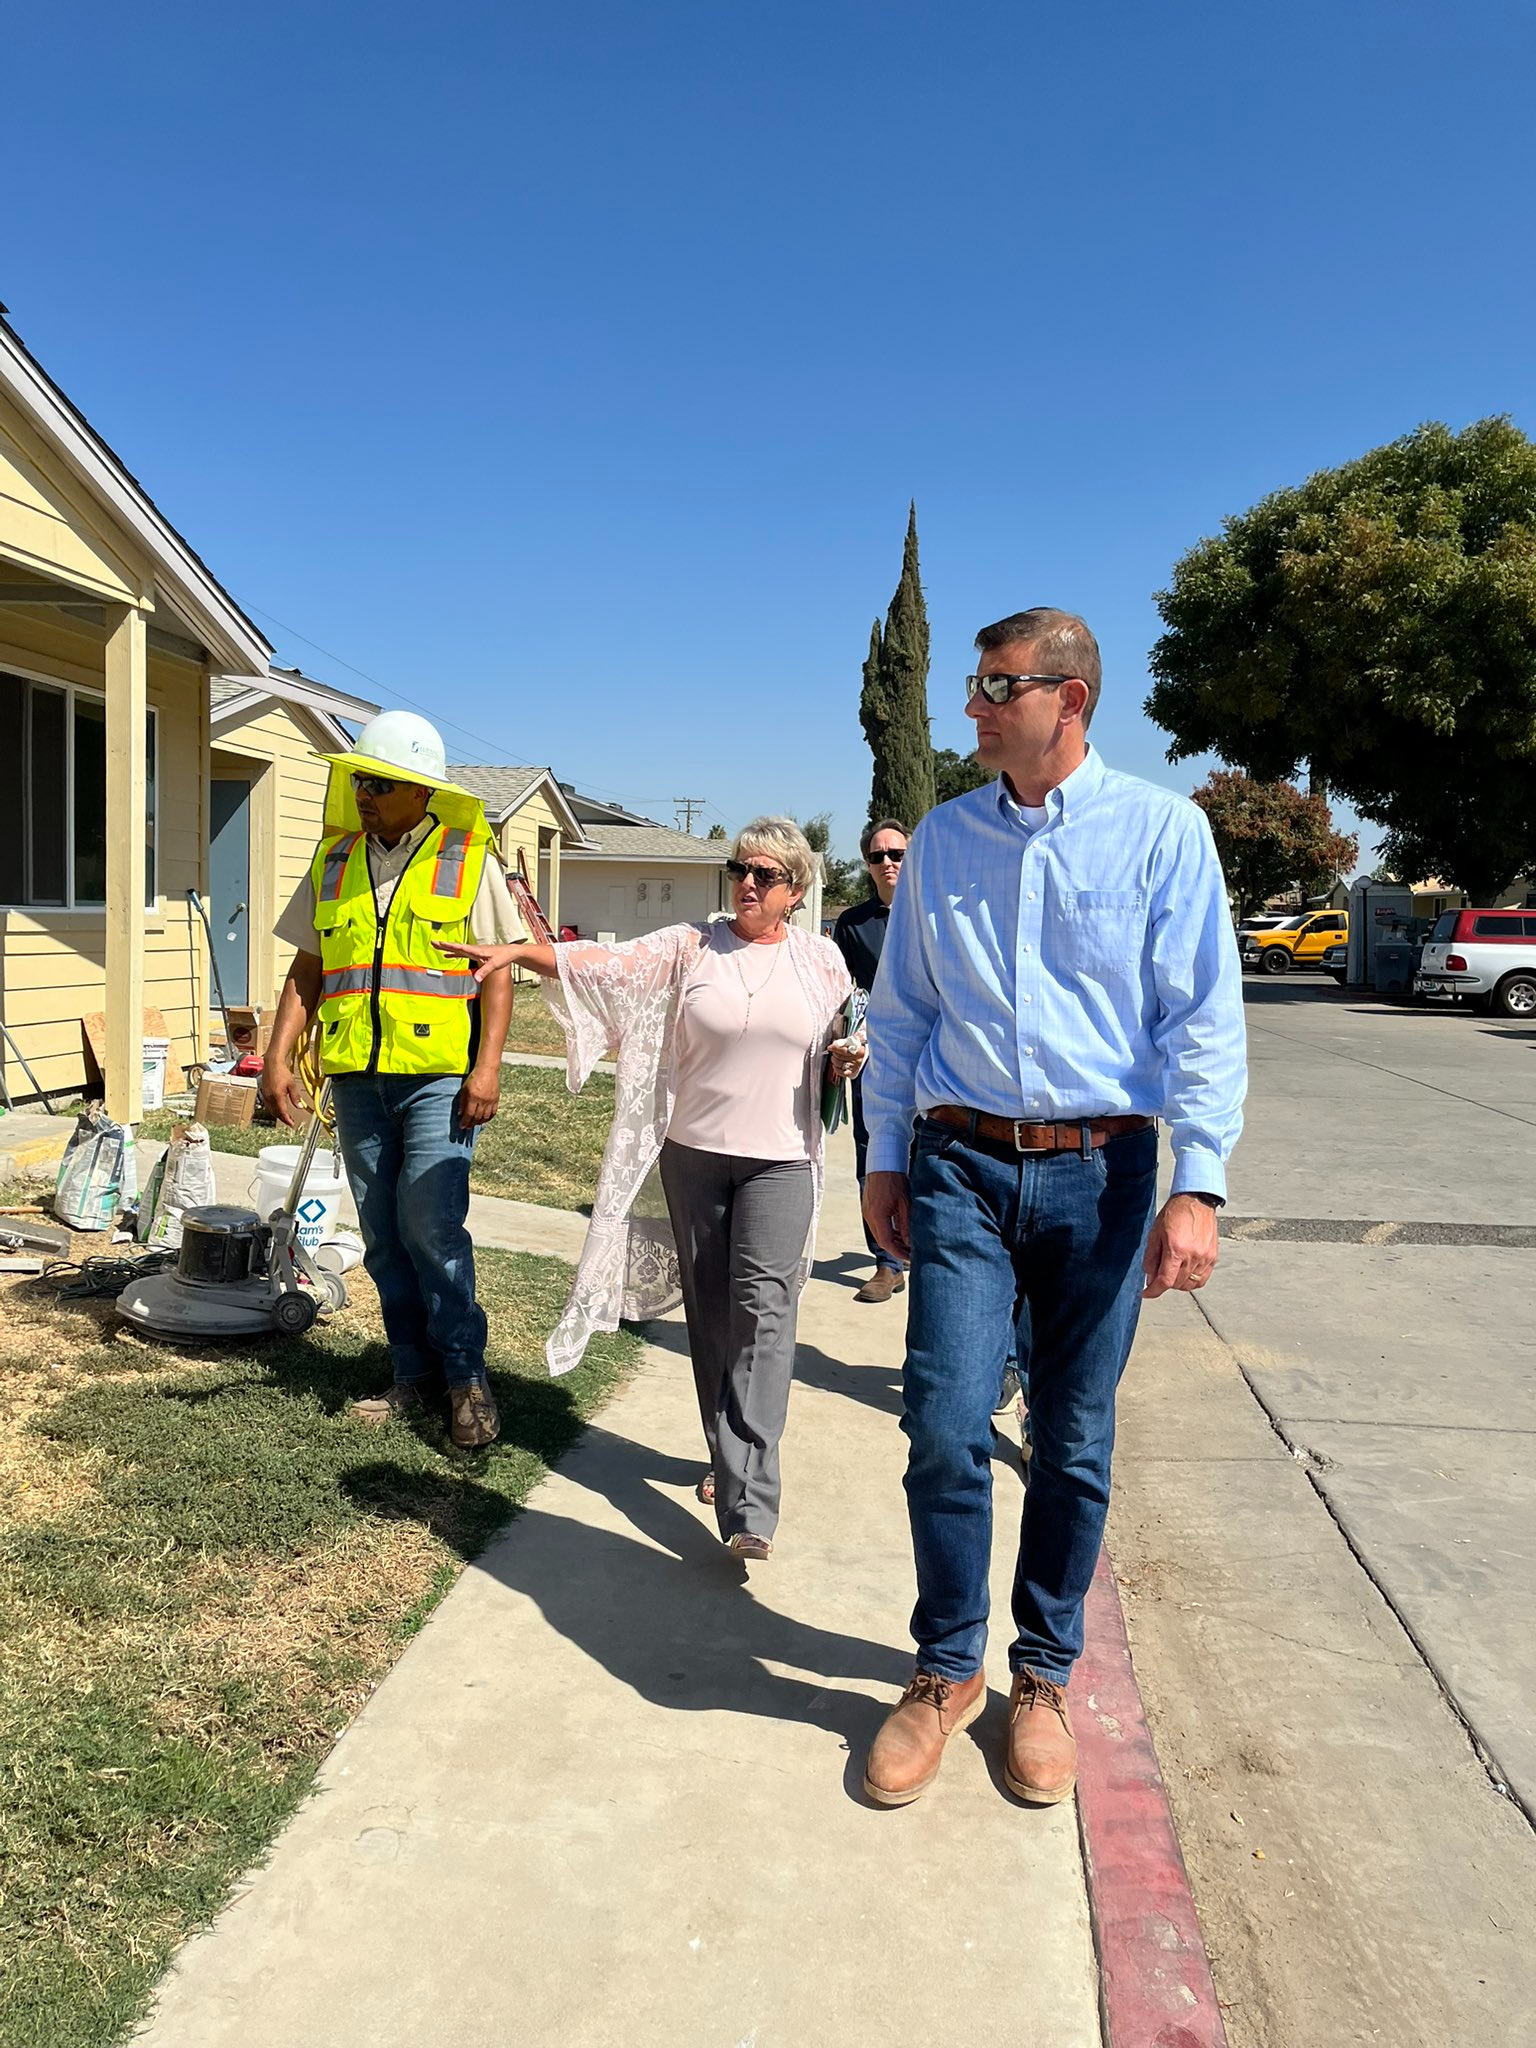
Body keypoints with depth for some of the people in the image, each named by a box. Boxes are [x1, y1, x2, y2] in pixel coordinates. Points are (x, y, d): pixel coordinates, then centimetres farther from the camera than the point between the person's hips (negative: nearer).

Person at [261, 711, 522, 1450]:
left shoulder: (467, 858, -1)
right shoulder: (334, 861, 10)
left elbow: (498, 971, -3)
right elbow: (307, 969, 13)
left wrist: (487, 1067, -12)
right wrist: (278, 1057, 4)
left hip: (438, 1074, -5)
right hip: (358, 1076, 5)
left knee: (431, 1224, -10)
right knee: (383, 1235, 9)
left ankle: (465, 1376, 7)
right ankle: (415, 1378, 22)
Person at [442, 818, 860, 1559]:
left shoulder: (821, 959, 5)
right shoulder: (689, 947, 2)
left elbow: (841, 1047, 16)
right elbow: (601, 964, -7)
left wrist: (846, 1061, -6)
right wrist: (520, 951, -20)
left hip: (780, 1161, -1)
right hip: (693, 1153, 2)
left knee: (762, 1309, -12)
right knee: (709, 1310, 10)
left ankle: (749, 1504, -15)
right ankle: (728, 1459, 27)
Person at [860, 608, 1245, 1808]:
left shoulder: (1161, 830, -1)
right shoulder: (943, 840, 8)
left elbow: (1205, 1019, -4)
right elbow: (899, 1013, 13)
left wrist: (1198, 1186, -12)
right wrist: (885, 1159, 11)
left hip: (1101, 1172, -1)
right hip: (962, 1168, 2)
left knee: (1075, 1441, 8)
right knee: (946, 1423, -5)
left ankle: (1044, 1676, 29)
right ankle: (948, 1671, 17)